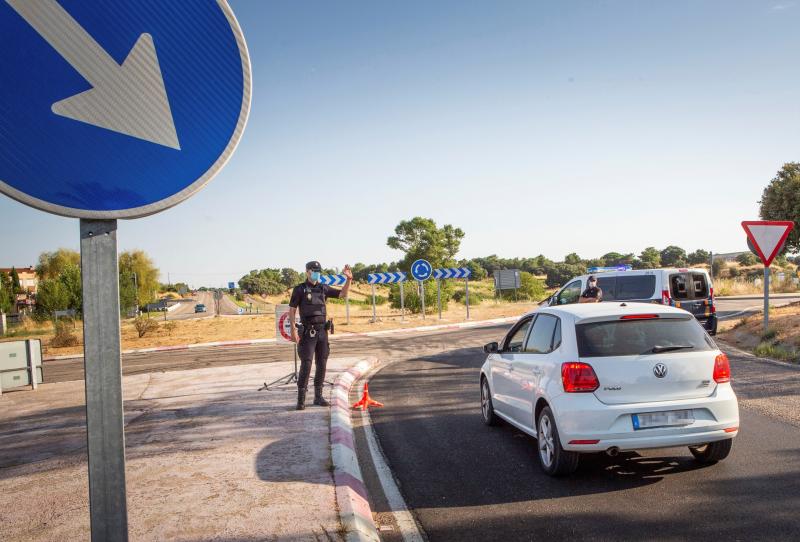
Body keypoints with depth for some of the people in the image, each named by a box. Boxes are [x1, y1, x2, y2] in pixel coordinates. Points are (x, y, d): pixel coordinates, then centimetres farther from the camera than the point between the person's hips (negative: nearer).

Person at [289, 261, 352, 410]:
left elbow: (343, 294, 10)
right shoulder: (299, 289, -4)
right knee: (306, 365, -11)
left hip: (322, 331, 5)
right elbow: (292, 310, -5)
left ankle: (318, 396, 15)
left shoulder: (323, 288, 10)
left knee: (322, 364, 6)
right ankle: (301, 399, -5)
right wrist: (293, 330, -15)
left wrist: (349, 279, -6)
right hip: (308, 332, -5)